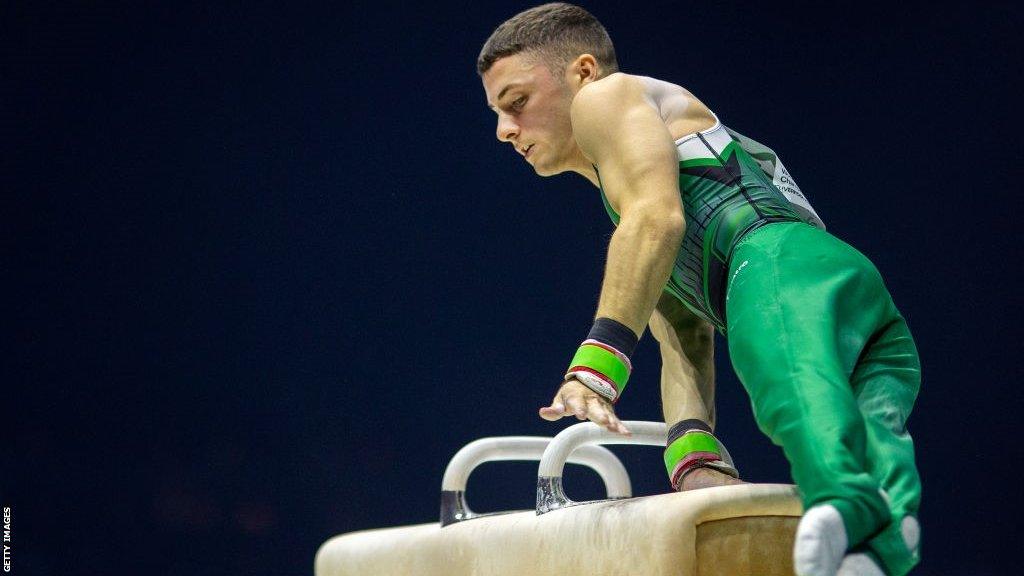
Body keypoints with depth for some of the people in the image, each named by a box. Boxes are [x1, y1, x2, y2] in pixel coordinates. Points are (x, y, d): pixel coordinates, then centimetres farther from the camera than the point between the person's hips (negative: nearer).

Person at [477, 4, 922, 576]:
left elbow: (658, 216, -2)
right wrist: (694, 455, 10)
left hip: (787, 266, -8)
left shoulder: (608, 98, 20)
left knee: (798, 389, -39)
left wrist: (596, 366, -12)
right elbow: (683, 343, 30)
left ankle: (851, 506, -67)